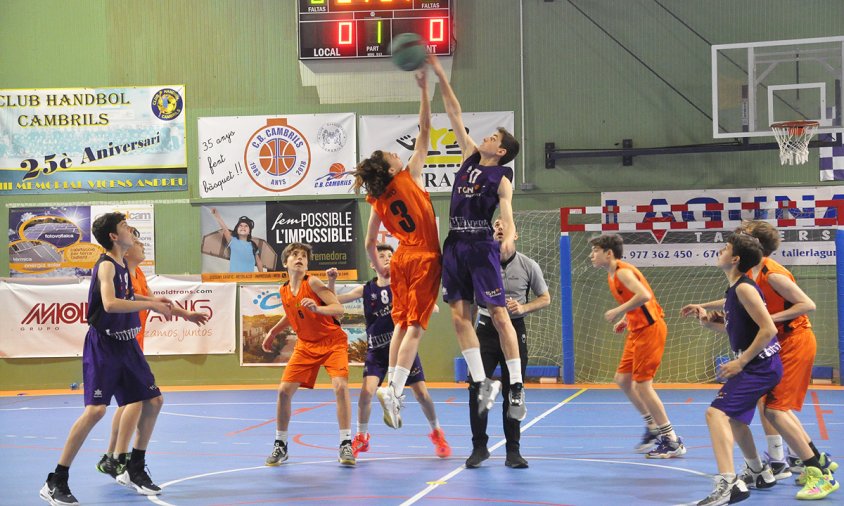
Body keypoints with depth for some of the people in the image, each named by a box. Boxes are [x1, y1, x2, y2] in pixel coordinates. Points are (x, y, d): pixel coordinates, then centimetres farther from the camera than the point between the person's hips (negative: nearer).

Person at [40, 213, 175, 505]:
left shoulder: (122, 266, 11)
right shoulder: (106, 265, -16)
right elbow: (110, 303, -32)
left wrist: (152, 301, 18)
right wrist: (150, 304, -26)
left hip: (126, 344, 9)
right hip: (103, 347, -9)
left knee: (153, 401, 10)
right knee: (96, 410, -18)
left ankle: (135, 470, 23)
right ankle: (56, 482, -12)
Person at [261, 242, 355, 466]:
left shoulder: (312, 283, -18)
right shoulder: (284, 291, -1)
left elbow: (339, 309, -24)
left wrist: (317, 308, -40)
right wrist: (273, 332, 19)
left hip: (332, 341, -5)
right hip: (306, 345, 5)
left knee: (340, 385, -24)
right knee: (284, 390, -5)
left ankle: (345, 445, -15)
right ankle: (280, 446, 10)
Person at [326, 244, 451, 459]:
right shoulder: (365, 289, -1)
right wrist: (331, 282, -18)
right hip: (377, 350, 0)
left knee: (422, 393, -1)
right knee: (366, 391, -16)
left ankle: (437, 433, 24)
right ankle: (361, 438, 7)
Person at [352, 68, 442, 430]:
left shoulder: (378, 203, 5)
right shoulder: (409, 177, -8)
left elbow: (369, 244, 11)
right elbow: (424, 131, -6)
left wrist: (379, 269, 27)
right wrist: (424, 90, -3)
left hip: (401, 260, 5)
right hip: (425, 260, -5)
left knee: (401, 324, 13)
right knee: (415, 327, -9)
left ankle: (393, 387, 9)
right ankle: (393, 390, -19)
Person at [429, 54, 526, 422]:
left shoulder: (501, 178, -2)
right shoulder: (469, 156, 13)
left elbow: (506, 211, -15)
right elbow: (454, 114, 15)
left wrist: (509, 235, -37)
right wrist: (440, 76, 13)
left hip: (482, 246, -6)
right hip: (455, 244, 6)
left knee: (498, 315, -7)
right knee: (459, 315, 2)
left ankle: (517, 387, -5)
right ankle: (482, 383, 7)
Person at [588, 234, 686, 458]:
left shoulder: (623, 272, -17)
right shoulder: (612, 275, 13)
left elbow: (644, 296, -32)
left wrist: (618, 312, -25)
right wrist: (625, 320, 10)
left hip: (650, 330, -10)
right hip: (637, 331, 10)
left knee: (642, 384, -8)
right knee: (622, 379, 13)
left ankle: (672, 442, -1)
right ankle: (653, 427, 24)